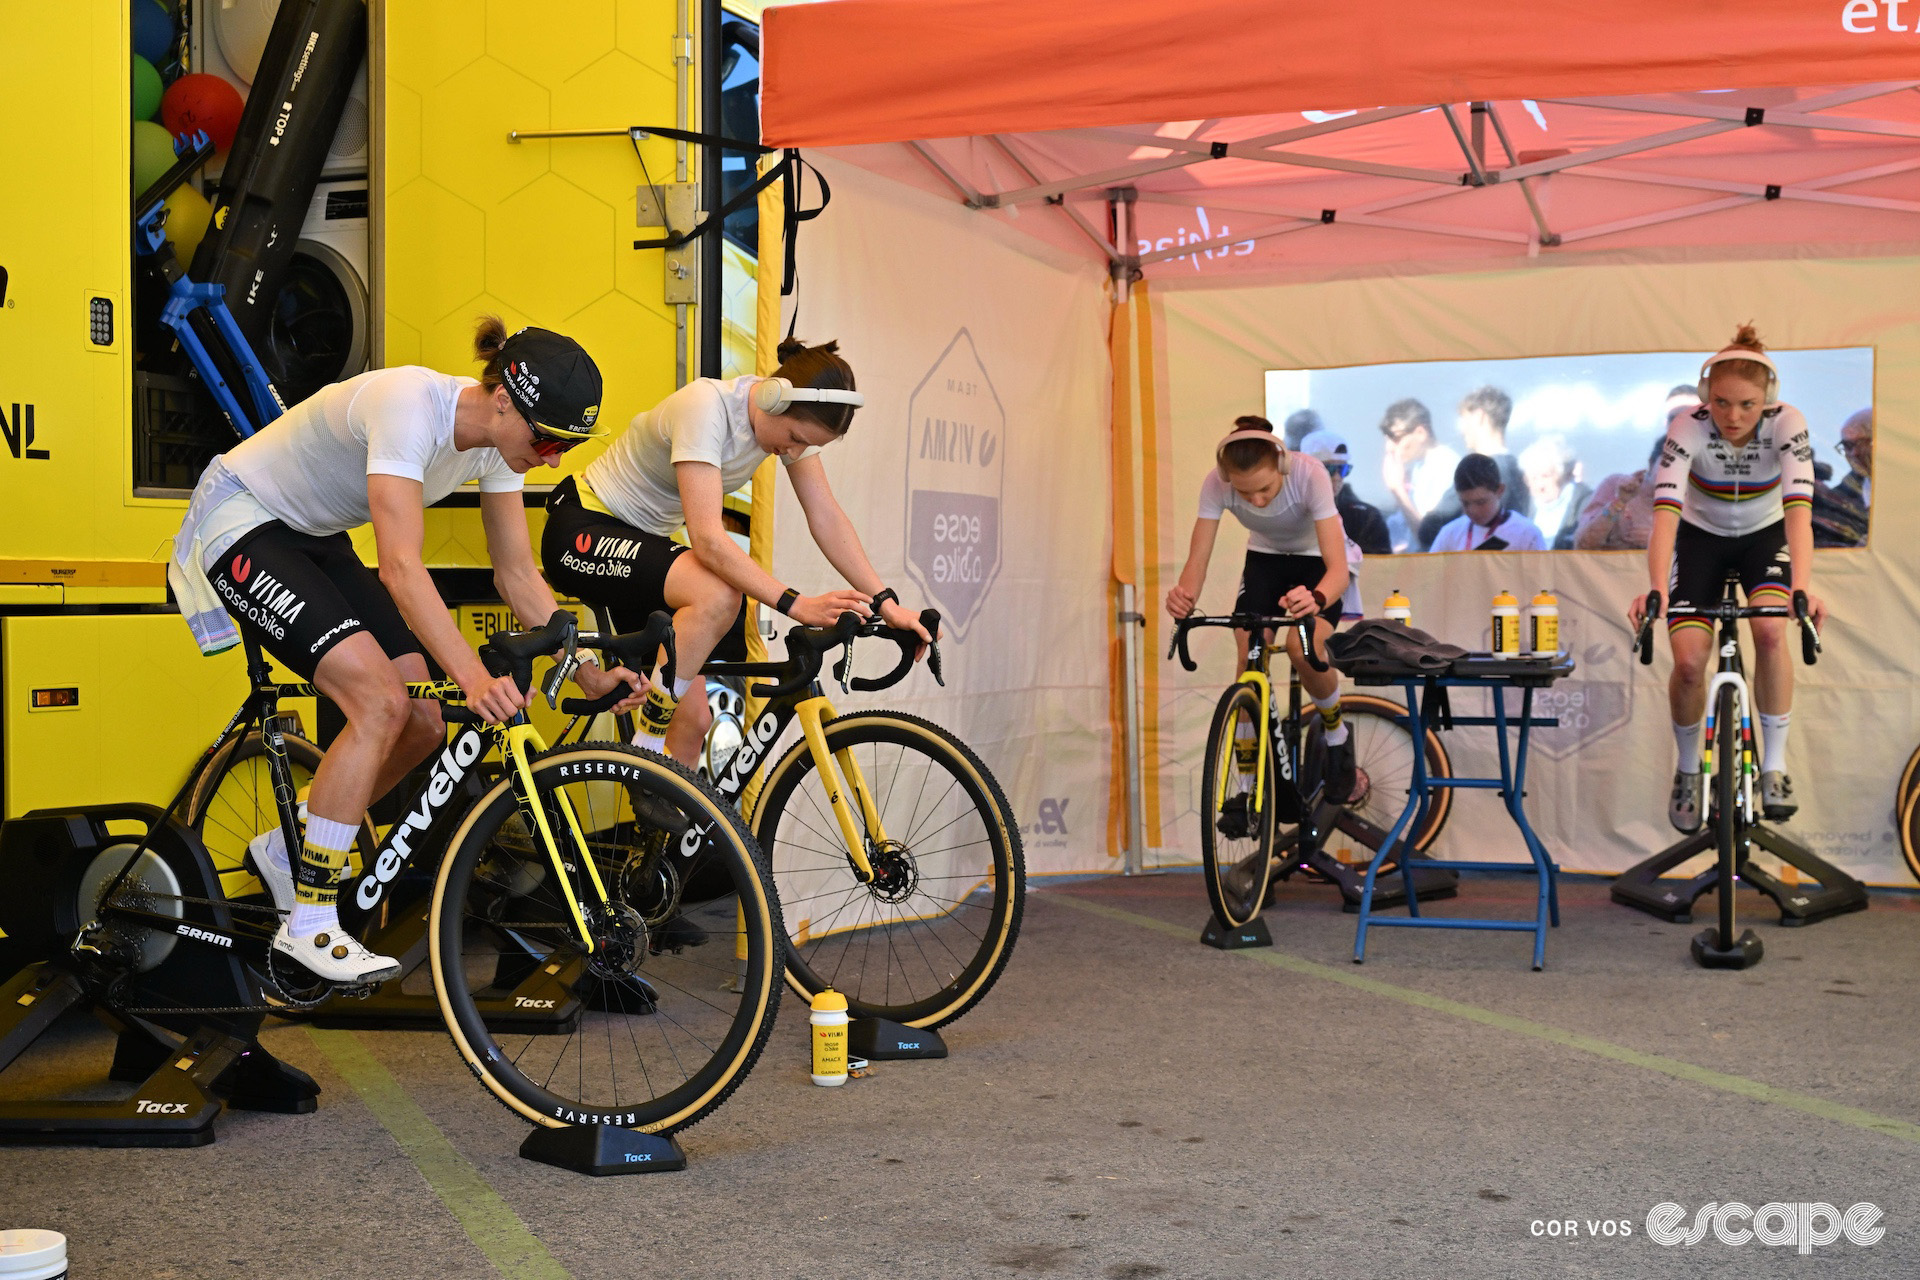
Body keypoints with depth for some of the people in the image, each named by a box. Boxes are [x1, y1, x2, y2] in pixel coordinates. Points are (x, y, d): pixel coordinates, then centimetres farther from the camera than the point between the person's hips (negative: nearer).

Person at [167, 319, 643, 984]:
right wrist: (474, 677, -50)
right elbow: (401, 567, -41)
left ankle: (289, 850, 20)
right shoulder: (409, 405, -33)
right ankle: (308, 925, -13)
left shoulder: (496, 440, -8)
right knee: (382, 703, -23)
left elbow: (519, 574, -2)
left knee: (423, 725, -3)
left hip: (315, 538, 8)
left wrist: (591, 673, -11)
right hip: (241, 525, -8)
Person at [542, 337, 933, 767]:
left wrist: (884, 601, -16)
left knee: (692, 719, -2)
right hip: (582, 531, -8)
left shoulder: (792, 417, -8)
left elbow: (827, 517, -7)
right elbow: (708, 540, -37)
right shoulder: (706, 406, -31)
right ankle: (647, 746, -20)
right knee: (718, 593, -34)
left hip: (645, 539, 8)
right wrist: (796, 604, -41)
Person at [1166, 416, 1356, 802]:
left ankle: (1337, 736, 4)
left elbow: (1338, 568, -42)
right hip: (1265, 557, 3)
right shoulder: (1216, 483, -29)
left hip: (1317, 559, -3)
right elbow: (1197, 560, -28)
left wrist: (1317, 599, -64)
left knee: (1303, 648, -27)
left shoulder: (1309, 474, -37)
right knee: (1248, 654, -16)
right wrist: (1185, 596, -52)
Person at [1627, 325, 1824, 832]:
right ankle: (1688, 770, 11)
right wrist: (1657, 589, -54)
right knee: (1689, 661, -15)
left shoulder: (1786, 424, -27)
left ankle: (1774, 765, -10)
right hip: (1701, 538, 0)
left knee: (1770, 630, -27)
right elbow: (1665, 509, -40)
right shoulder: (1688, 429, -29)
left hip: (1765, 536, 0)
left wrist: (1803, 586, -53)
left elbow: (1798, 506, -38)